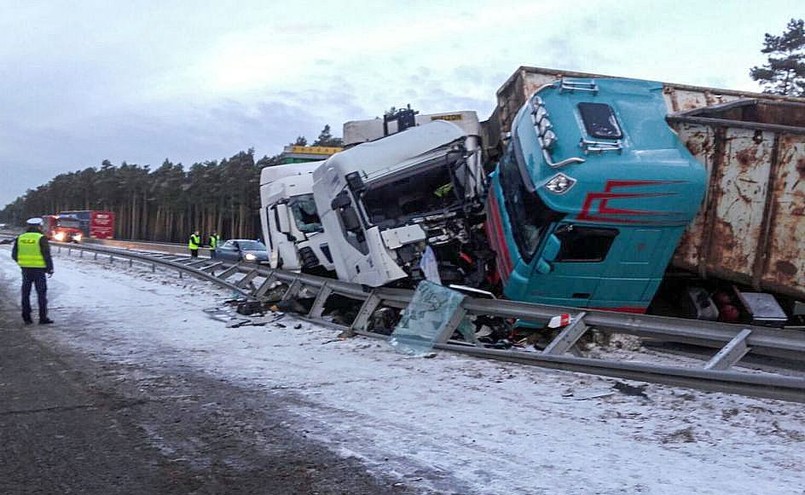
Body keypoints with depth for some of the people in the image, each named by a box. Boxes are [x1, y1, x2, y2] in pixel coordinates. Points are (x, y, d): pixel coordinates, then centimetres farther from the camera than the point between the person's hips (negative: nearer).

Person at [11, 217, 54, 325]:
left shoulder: (20, 238, 5)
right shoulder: (41, 238, -10)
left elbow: (14, 255, 8)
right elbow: (47, 255, -11)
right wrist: (50, 268, -1)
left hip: (25, 269, 4)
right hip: (39, 269, -4)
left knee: (25, 293, 12)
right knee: (41, 293, 3)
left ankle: (26, 317, 13)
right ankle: (43, 318, 3)